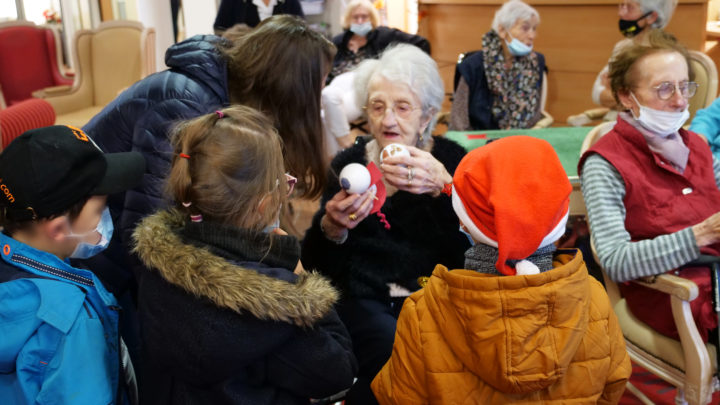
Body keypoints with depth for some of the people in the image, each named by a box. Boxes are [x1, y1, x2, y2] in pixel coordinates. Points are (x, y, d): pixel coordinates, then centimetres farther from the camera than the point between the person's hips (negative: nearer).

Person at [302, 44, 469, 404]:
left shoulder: (452, 160, 3)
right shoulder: (347, 165, 7)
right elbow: (315, 265, 2)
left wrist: (443, 186, -32)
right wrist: (331, 227, -20)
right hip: (363, 300, 0)